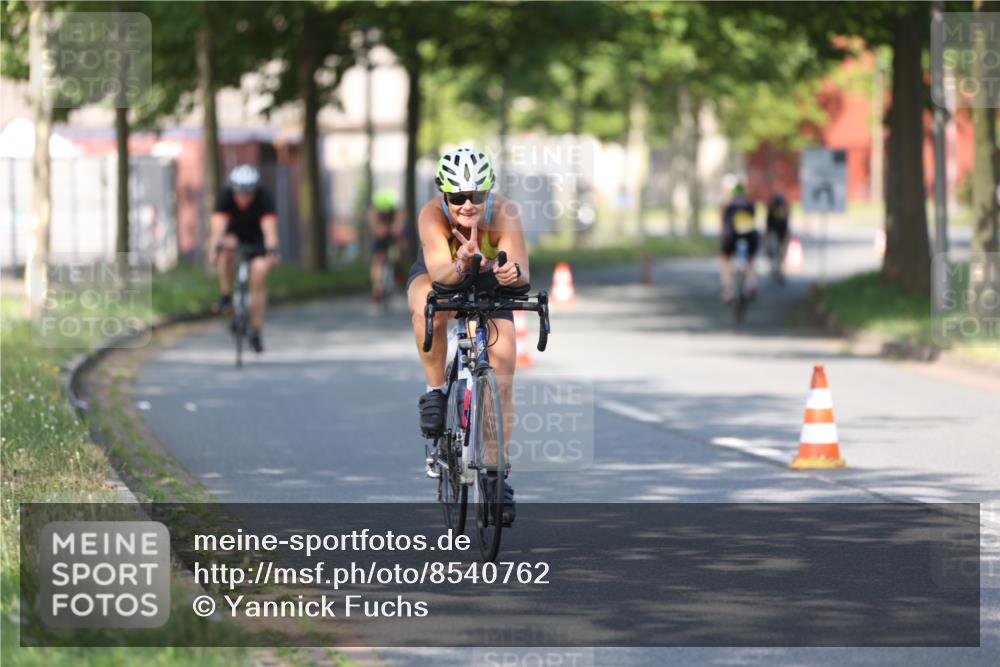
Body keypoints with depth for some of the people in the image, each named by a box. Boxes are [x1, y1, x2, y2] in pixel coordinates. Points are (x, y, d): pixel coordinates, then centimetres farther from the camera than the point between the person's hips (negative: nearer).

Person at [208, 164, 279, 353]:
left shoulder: (264, 197, -30)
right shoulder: (225, 196, -28)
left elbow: (269, 227, -42)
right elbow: (218, 225, -40)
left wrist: (271, 251, -58)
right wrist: (215, 247, -58)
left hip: (257, 239, 0)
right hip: (234, 234, 0)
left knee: (258, 278, -14)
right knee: (227, 248, -34)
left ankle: (256, 331, -3)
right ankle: (226, 295, -18)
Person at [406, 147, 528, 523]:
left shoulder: (504, 214, -34)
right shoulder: (432, 215, -35)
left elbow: (522, 274, -45)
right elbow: (440, 273, -48)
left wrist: (512, 272, -68)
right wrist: (462, 264, -70)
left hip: (489, 285, 1)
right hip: (435, 279, -1)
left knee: (503, 378, -8)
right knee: (429, 309, -38)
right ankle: (435, 391, -17)